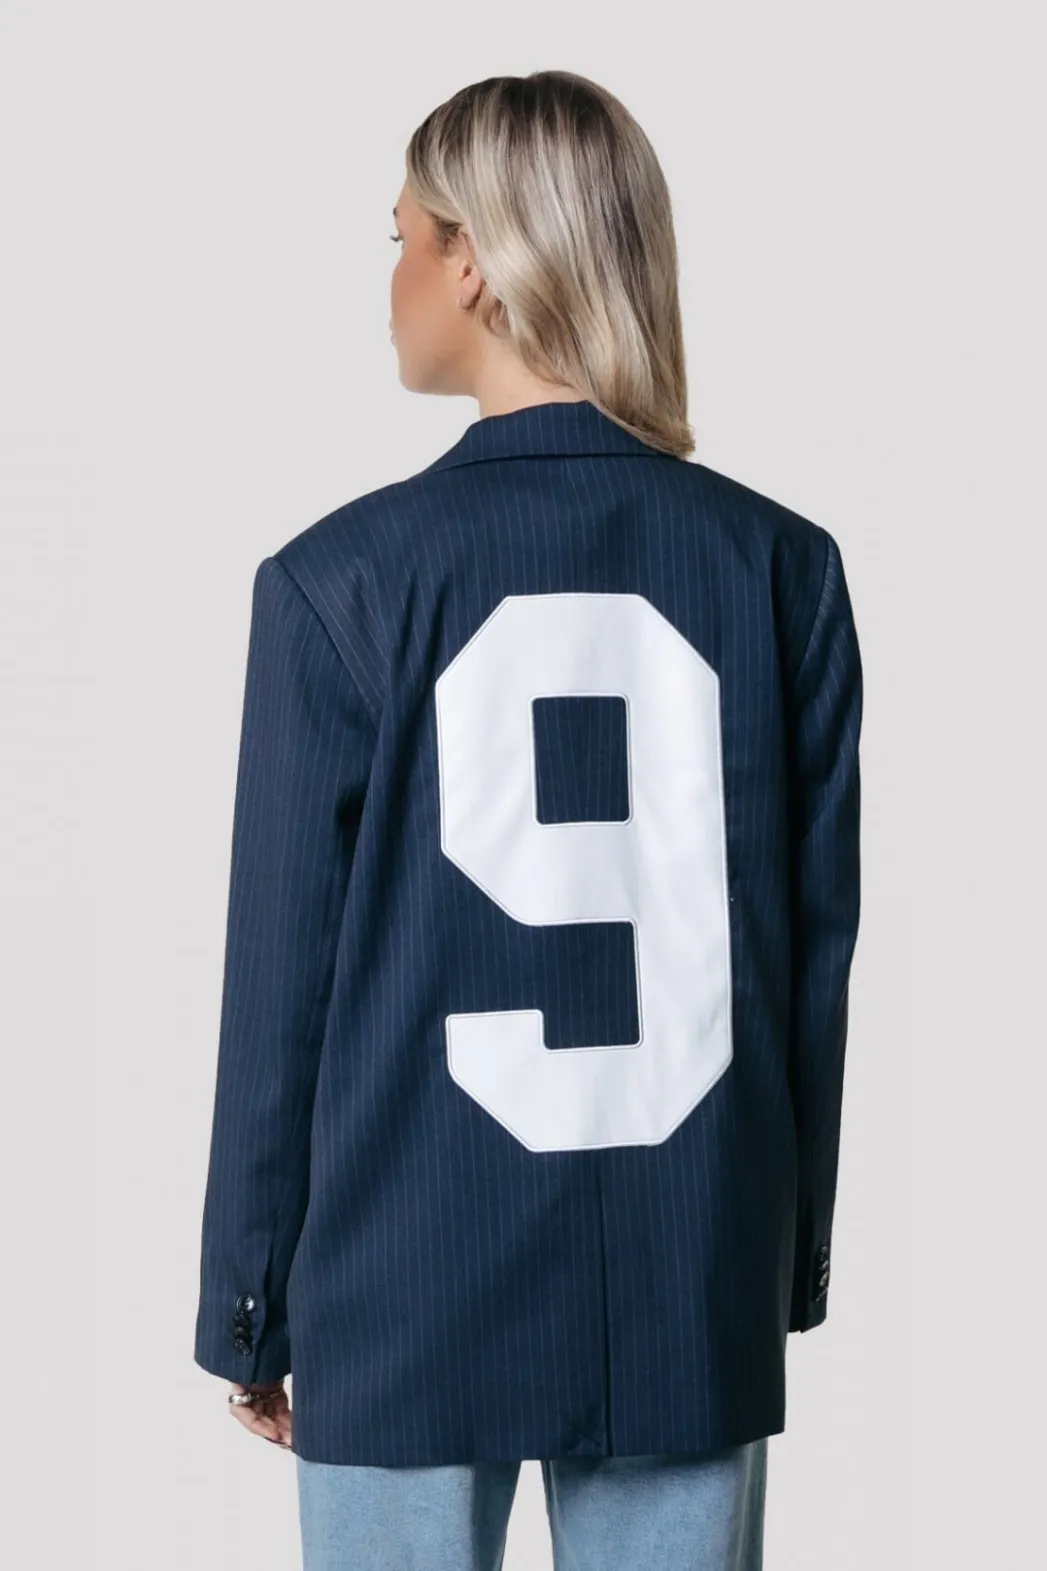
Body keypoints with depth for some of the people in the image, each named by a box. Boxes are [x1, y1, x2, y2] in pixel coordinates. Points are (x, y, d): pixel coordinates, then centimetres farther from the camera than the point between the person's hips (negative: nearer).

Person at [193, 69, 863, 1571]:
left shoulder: (342, 577, -9)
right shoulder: (783, 566, -2)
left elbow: (283, 971, -5)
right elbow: (819, 943, 4)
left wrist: (247, 1310, 7)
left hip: (410, 1286, -2)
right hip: (694, 1282, 2)